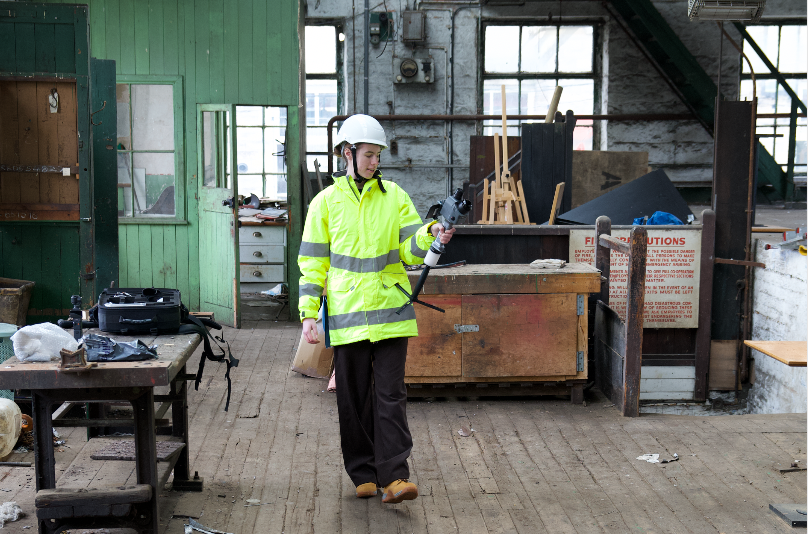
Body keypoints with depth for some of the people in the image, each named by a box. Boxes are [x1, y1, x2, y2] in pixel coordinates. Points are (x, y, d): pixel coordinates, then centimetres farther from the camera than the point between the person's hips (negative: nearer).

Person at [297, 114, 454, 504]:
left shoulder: (394, 195, 7)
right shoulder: (326, 202, 4)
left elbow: (410, 250, 3)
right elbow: (312, 263, 5)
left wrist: (431, 235, -19)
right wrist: (309, 313, -2)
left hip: (390, 311, 0)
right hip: (346, 313, 0)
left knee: (390, 394, -4)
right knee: (354, 397, 7)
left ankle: (393, 477, -3)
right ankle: (363, 474, 20)